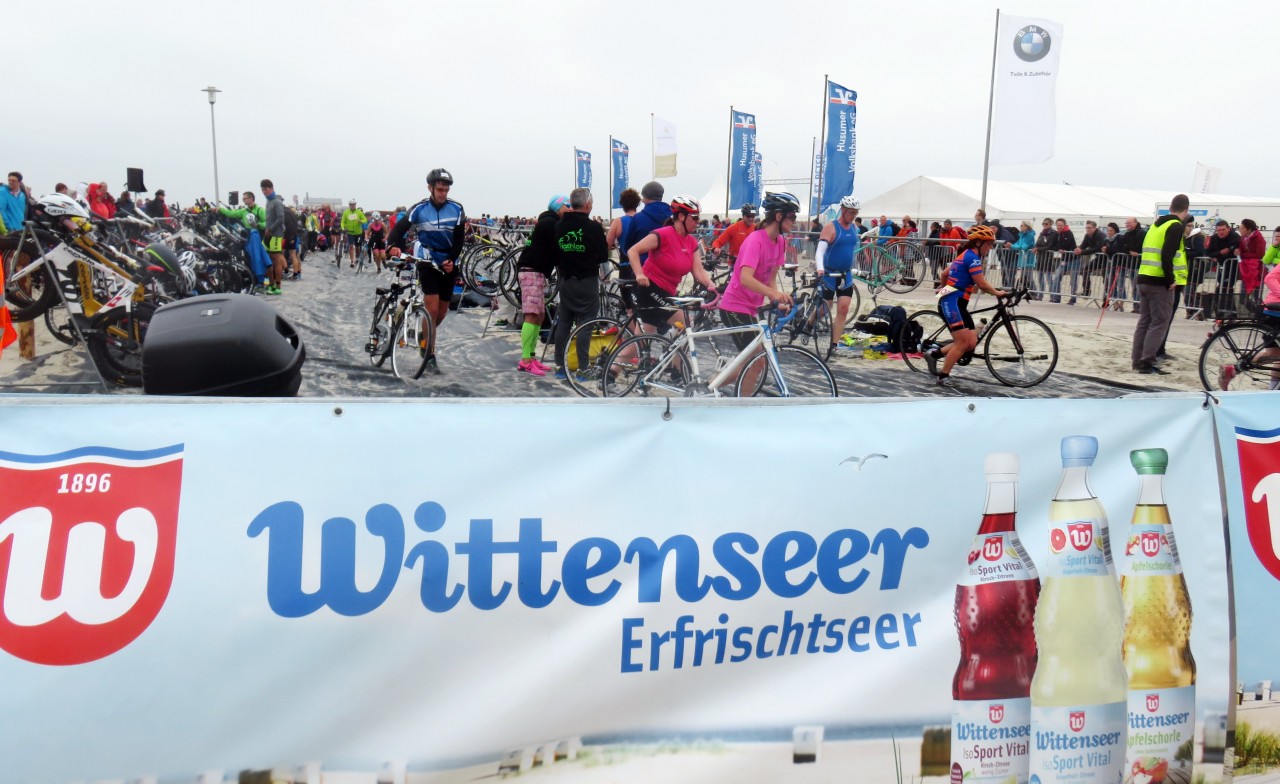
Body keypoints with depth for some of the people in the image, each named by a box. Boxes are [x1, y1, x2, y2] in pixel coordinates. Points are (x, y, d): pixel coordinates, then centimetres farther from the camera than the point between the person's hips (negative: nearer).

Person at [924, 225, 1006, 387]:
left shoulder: (966, 255, 19)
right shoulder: (972, 257, -11)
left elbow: (945, 273, 31)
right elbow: (982, 284, -18)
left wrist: (943, 287, 49)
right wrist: (997, 293, -2)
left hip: (957, 303, 10)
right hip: (952, 302, -10)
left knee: (972, 343, 2)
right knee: (963, 342, -13)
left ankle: (934, 353, 9)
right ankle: (943, 376, -7)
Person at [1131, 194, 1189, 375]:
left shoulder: (1156, 225, 17)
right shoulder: (1176, 226, -9)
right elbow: (1167, 255, -20)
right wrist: (1171, 279, -15)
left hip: (1144, 278, 8)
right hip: (1160, 282, -8)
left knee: (1144, 320, 13)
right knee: (1159, 322, -4)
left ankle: (1137, 361, 15)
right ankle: (1147, 362, -9)